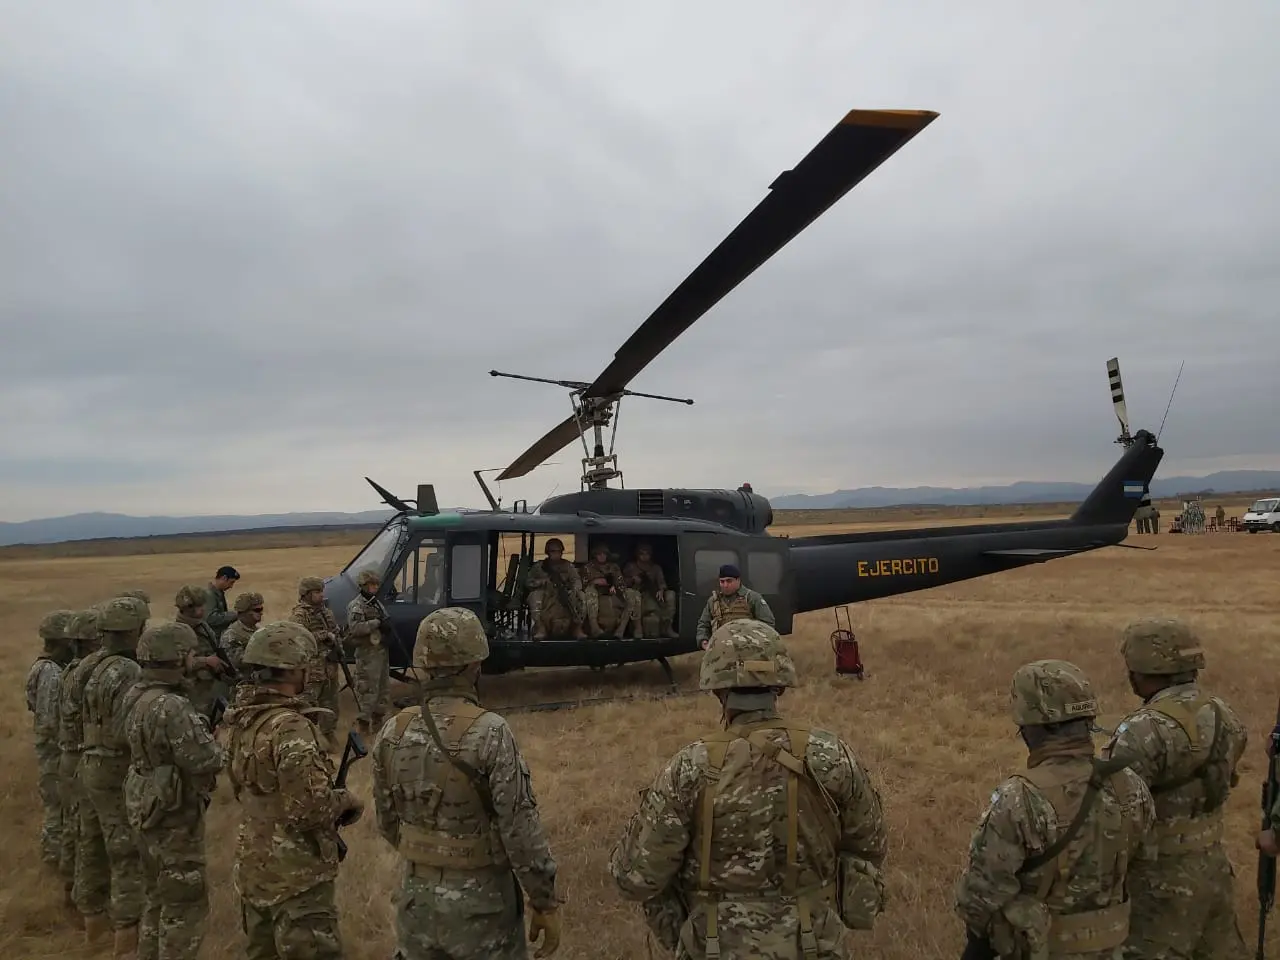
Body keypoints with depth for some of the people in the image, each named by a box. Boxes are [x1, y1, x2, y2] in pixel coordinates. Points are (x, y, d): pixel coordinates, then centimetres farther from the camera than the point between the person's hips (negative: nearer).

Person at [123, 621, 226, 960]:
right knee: (186, 902, 3)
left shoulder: (137, 696, 2)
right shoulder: (171, 707, -28)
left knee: (157, 893, 24)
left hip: (149, 809, 10)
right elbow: (205, 761, -27)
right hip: (174, 814, -10)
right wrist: (218, 744, -7)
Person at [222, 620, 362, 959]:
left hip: (253, 864, 9)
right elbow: (310, 809, -29)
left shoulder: (239, 719, 2)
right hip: (296, 874, -9)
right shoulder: (290, 728, -26)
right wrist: (347, 800, -11)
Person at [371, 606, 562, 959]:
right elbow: (521, 829, -20)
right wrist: (545, 902, -8)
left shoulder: (392, 733, -5)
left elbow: (387, 822, 7)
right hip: (480, 897, -5)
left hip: (416, 894, 5)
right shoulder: (490, 733, -22)